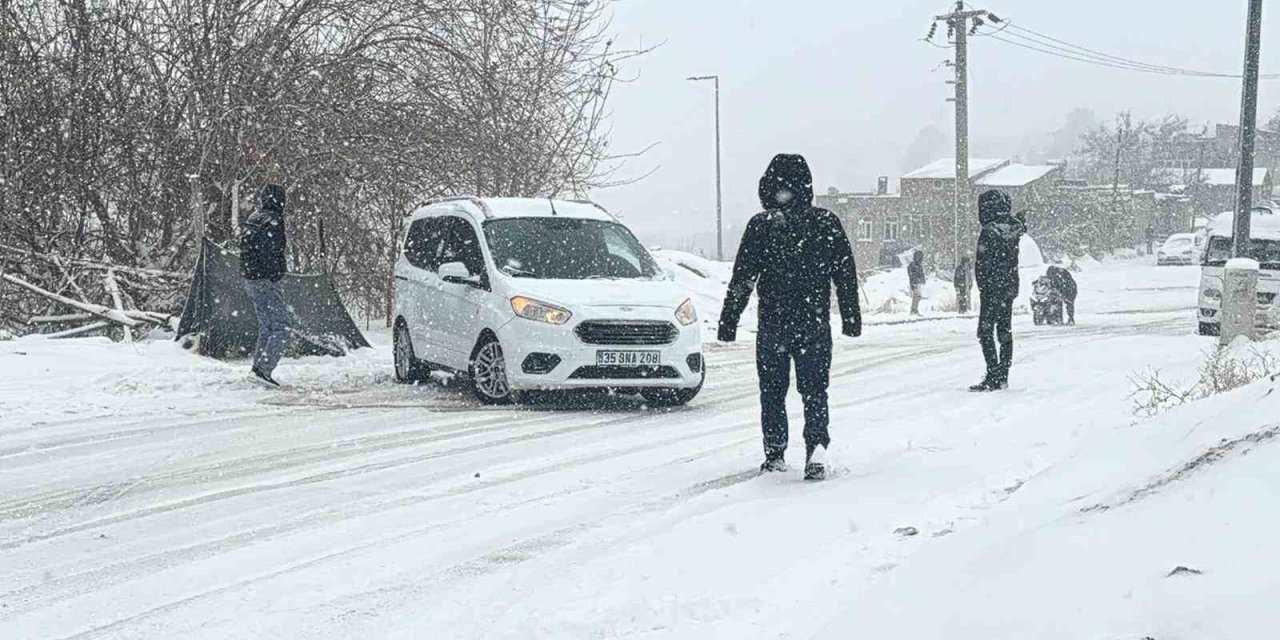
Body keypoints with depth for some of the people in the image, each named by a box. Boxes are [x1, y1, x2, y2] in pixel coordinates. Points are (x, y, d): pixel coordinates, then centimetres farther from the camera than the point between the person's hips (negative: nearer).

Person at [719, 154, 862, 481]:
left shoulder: (760, 226, -6)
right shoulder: (827, 223, 0)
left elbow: (742, 279, -6)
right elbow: (846, 275, 5)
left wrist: (728, 321, 0)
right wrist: (851, 318, 14)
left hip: (773, 324, -1)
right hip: (816, 323, 1)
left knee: (772, 390, 12)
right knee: (814, 389, 6)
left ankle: (775, 454, 14)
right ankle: (817, 448, -13)